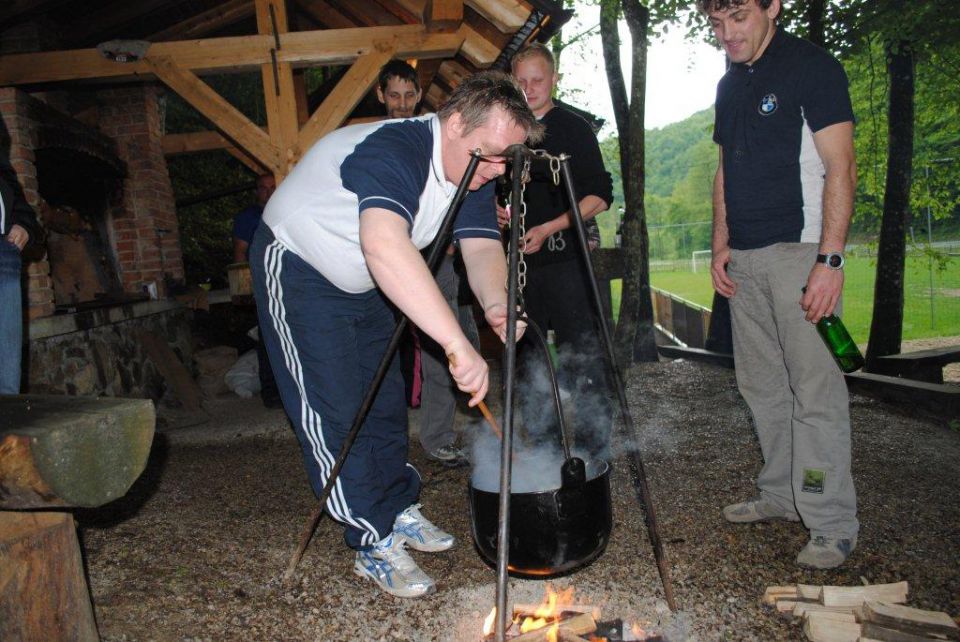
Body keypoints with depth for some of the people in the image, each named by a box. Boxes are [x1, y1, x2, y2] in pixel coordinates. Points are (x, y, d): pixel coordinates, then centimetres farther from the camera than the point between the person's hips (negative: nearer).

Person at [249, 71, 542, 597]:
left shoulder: (474, 173, -7)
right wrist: (457, 344, -57)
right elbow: (385, 245, -52)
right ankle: (375, 545, 3)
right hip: (298, 270, -8)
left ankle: (399, 510, 26)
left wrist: (495, 305, -36)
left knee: (384, 401, 11)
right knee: (335, 413, -8)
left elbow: (483, 248, -14)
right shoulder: (393, 152, -35)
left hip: (362, 281, 8)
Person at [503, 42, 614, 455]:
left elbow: (600, 196, -6)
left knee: (582, 360, -6)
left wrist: (549, 228, -15)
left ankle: (594, 452, 5)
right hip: (519, 260, 6)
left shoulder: (572, 127, -1)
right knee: (528, 360, 11)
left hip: (565, 257, -5)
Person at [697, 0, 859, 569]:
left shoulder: (812, 67, -5)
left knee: (815, 388, -8)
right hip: (744, 258, 8)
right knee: (763, 386, 11)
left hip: (800, 250, -7)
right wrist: (722, 244, 11)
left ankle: (833, 526, 2)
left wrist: (830, 259, -19)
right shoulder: (730, 85, 16)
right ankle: (781, 496, 24)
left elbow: (841, 168, -11)